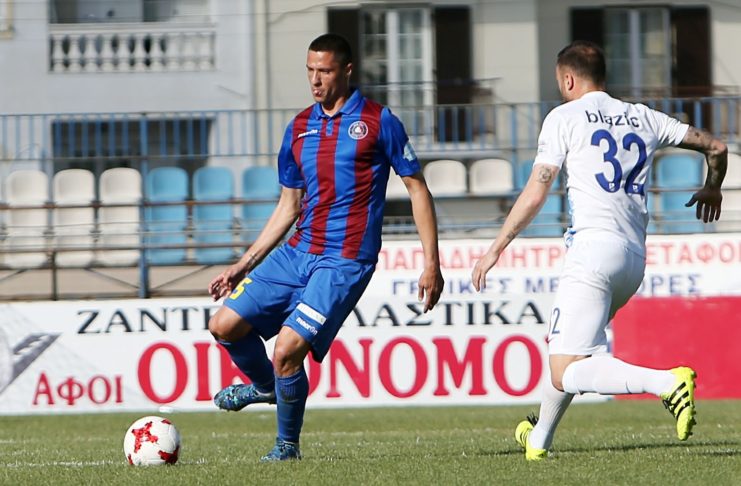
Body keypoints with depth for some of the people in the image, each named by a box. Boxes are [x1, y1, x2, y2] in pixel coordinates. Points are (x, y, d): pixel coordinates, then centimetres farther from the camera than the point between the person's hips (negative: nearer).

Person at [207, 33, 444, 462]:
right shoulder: (299, 128, 12)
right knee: (225, 324, 1)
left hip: (344, 262, -7)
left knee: (287, 350, -18)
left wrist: (432, 264, -7)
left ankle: (287, 445, 5)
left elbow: (418, 190, -1)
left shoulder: (378, 122, -4)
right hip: (297, 252, 7)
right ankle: (265, 386, 32)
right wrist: (243, 265, 16)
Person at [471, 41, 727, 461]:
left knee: (566, 375, -12)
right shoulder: (644, 118, 17)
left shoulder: (565, 117, 4)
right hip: (636, 257, 7)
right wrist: (711, 189, 42)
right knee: (571, 350, 27)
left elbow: (535, 194, -1)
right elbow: (715, 146, 22)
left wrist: (496, 248, 7)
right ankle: (540, 438, 36)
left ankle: (666, 382, -31)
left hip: (593, 249, -7)